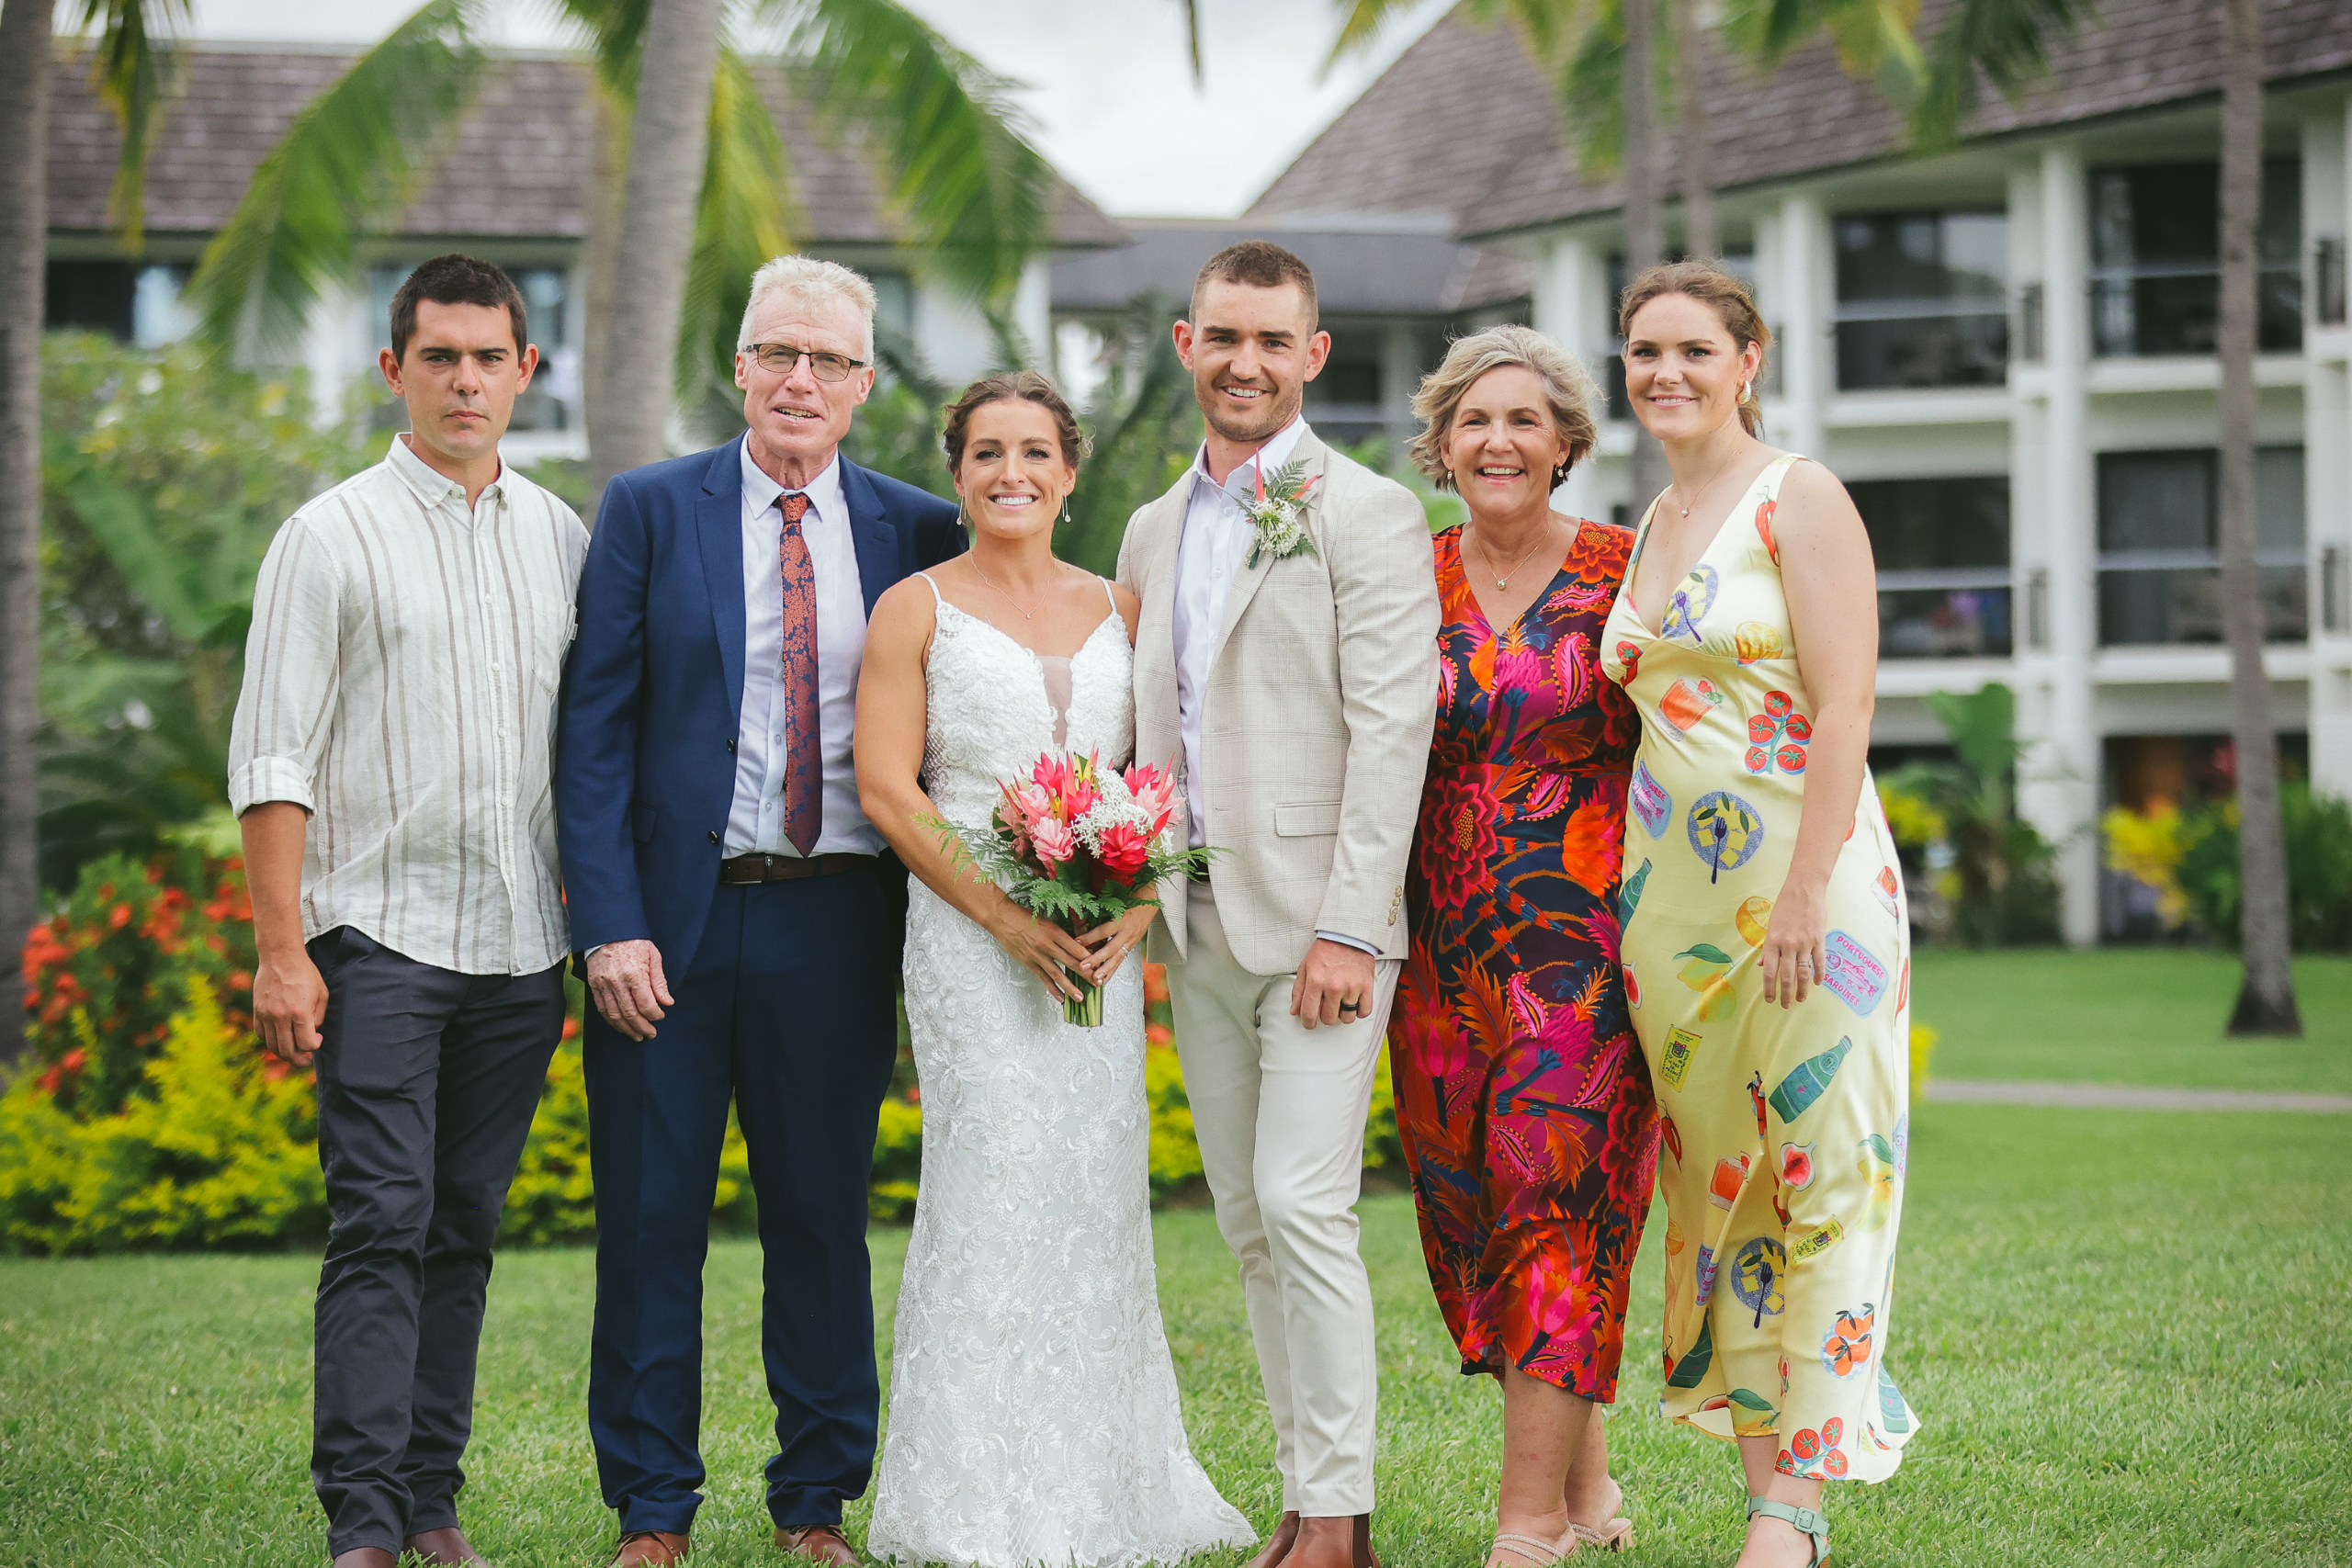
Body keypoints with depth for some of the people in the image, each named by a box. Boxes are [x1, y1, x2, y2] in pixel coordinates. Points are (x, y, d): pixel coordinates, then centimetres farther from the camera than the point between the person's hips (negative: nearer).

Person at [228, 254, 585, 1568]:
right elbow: (274, 754, -5)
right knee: (381, 1227, -9)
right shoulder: (334, 537, -2)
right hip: (379, 935, -4)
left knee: (466, 1230, 7)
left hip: (522, 950, 4)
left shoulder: (564, 540, 10)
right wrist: (280, 952, -11)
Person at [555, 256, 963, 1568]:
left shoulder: (921, 534, 6)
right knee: (653, 1223, 3)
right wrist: (611, 924, -10)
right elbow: (595, 730, -1)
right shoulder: (651, 512, 2)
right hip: (674, 918, -1)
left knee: (825, 1216, 7)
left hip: (836, 920, 1)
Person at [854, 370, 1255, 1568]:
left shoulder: (1119, 610, 14)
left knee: (1100, 1194, 2)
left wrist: (1135, 907, -7)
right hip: (969, 934, -3)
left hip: (1102, 941, 4)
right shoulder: (916, 610, 3)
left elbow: (1164, 777, 12)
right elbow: (886, 787, -4)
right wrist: (1008, 917, -14)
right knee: (992, 1189, -9)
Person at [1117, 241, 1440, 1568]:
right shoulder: (1155, 531, 16)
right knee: (1249, 1223, 8)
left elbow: (1392, 734, -12)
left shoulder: (1368, 515, -6)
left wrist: (1348, 927, -18)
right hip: (1195, 926, 7)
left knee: (1304, 1209, -13)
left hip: (1316, 915, -7)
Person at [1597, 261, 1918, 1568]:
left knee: (1817, 1170, -5)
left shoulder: (1801, 501, -6)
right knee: (1714, 1177, 6)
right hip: (1674, 884, 7)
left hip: (1805, 872, -7)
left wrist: (1803, 897, -20)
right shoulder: (1653, 526, 15)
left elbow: (1844, 712, -14)